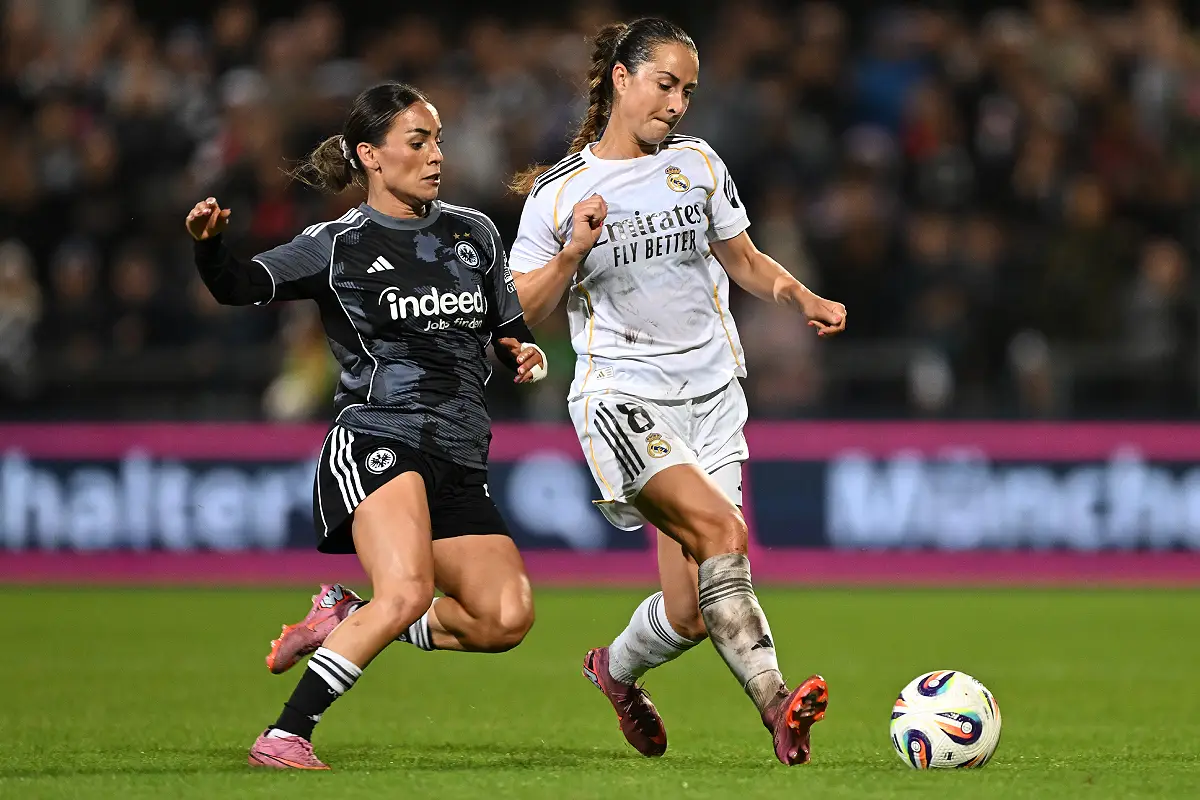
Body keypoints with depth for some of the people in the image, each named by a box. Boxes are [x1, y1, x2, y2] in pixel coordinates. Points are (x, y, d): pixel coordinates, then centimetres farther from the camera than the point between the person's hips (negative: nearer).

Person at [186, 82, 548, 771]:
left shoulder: (475, 234, 15)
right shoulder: (337, 246, 1)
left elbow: (512, 329, 23)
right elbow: (241, 286, -12)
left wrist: (527, 353, -1)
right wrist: (210, 244, -33)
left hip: (460, 467, 5)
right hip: (376, 442, -5)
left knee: (508, 619, -10)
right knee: (407, 592, -28)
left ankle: (344, 620, 10)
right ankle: (284, 737, -21)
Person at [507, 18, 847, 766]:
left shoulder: (699, 165, 10)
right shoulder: (559, 194, 1)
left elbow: (744, 261, 20)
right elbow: (524, 314, 3)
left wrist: (805, 298, 2)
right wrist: (571, 253, -14)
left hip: (712, 393, 4)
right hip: (622, 395, -4)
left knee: (690, 612, -2)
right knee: (720, 528, -30)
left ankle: (617, 668, 32)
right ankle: (774, 703, -34)